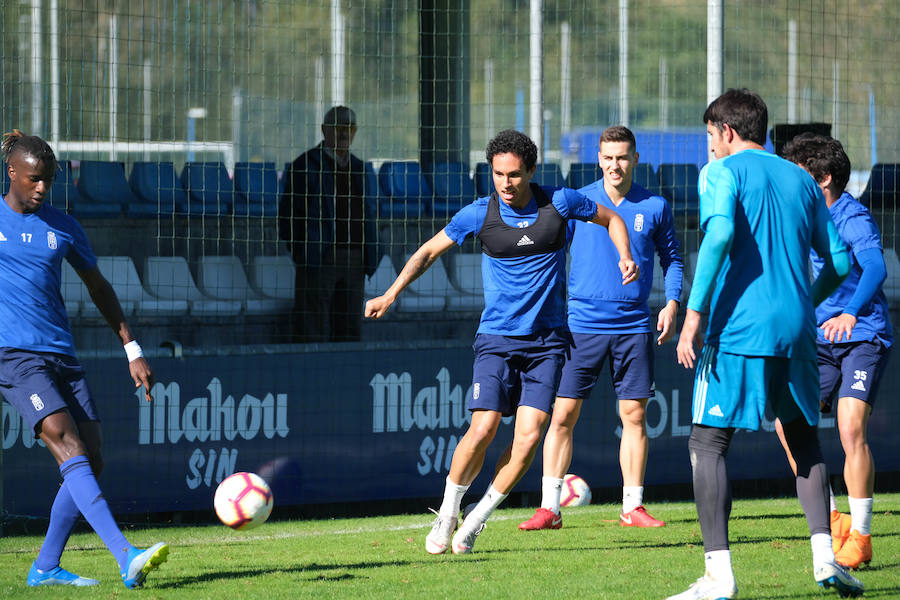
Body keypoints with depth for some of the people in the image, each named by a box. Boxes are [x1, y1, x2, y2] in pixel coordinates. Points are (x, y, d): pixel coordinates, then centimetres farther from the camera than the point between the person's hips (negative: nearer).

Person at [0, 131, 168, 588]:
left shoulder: (62, 226, 11)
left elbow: (98, 288, 21)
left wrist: (133, 351, 17)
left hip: (62, 356, 6)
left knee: (90, 461, -2)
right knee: (69, 447, -21)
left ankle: (46, 567, 12)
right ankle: (126, 558, -34)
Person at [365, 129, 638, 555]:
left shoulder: (559, 203, -3)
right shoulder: (480, 214, -3)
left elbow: (610, 219, 15)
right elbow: (429, 250, 7)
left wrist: (625, 257, -2)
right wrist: (391, 294, -2)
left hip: (547, 341, 1)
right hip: (496, 339, -1)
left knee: (529, 436, -12)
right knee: (483, 428, -16)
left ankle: (477, 519, 5)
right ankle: (447, 514, 6)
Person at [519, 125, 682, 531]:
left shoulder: (654, 208, 4)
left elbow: (671, 258, 15)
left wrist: (671, 302, 1)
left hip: (634, 326, 1)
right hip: (582, 325, -1)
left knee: (634, 415, 2)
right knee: (563, 414, -4)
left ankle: (632, 507, 11)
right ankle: (549, 508, 0)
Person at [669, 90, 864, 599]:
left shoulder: (722, 173, -1)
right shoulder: (801, 180, 16)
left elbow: (720, 233, -19)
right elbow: (840, 261, 17)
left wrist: (695, 312, -20)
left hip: (738, 329, -5)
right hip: (796, 331, 5)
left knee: (708, 443, 0)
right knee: (805, 437, 20)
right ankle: (825, 557, 7)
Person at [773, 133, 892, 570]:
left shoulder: (853, 219, -15)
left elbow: (874, 267, -33)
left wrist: (851, 313, -49)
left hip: (864, 337, -8)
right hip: (821, 342, 8)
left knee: (850, 428, -20)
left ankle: (860, 535, -9)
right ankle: (831, 520, 6)